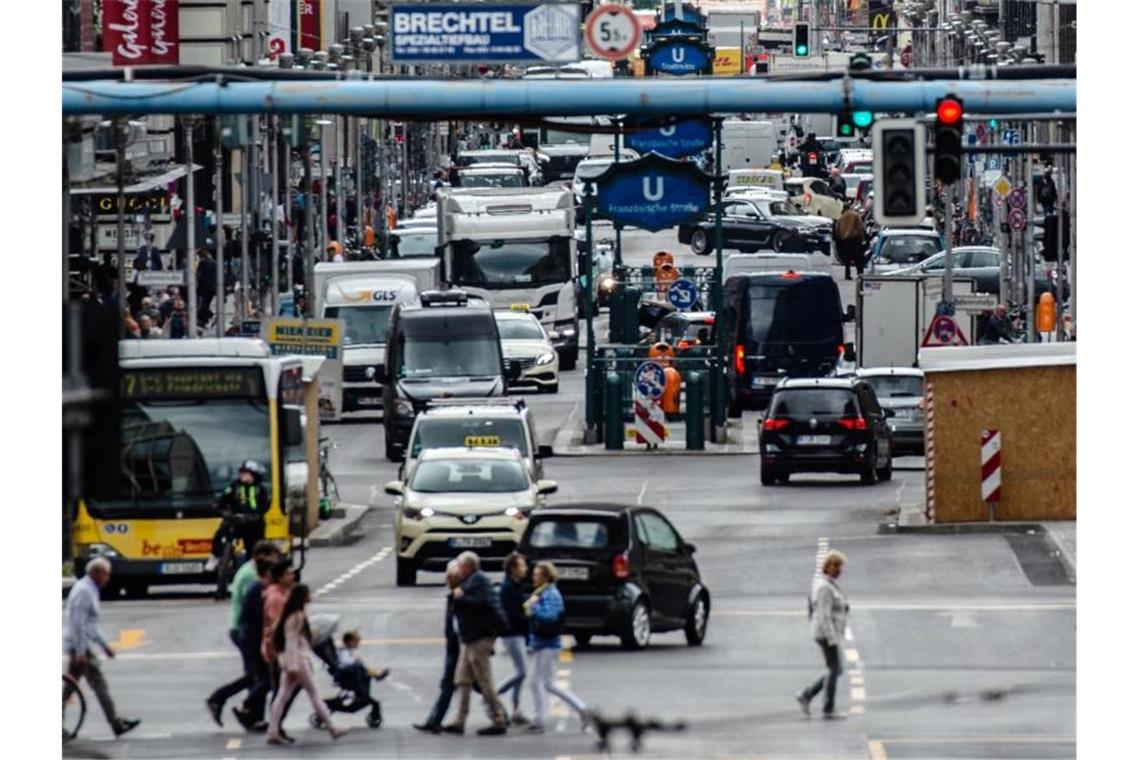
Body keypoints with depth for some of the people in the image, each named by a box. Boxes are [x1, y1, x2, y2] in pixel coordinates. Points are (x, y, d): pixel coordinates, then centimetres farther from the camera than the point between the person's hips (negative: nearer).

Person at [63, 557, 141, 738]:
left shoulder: (89, 590, 17)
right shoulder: (84, 591, -15)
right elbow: (78, 623, -22)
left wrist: (104, 645, 25)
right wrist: (80, 652, -24)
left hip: (76, 647, 10)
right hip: (80, 645, -10)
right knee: (99, 684, -5)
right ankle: (117, 723, -2)